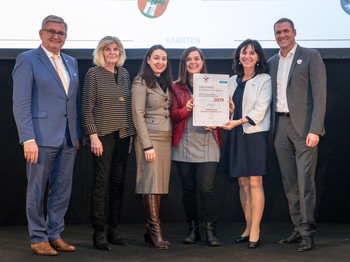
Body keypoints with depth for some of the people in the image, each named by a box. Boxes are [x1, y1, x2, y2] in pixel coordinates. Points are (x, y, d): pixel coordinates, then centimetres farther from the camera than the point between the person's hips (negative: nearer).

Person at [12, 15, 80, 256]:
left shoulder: (72, 62, 15)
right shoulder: (27, 60, -4)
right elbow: (21, 104, -10)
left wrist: (78, 134, 11)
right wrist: (28, 139, -17)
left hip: (69, 139, 6)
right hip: (42, 137, -6)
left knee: (62, 191, 9)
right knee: (37, 191, 3)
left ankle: (55, 235, 20)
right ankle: (38, 238, 14)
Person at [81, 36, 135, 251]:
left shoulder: (124, 74, 12)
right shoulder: (93, 74, -3)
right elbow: (87, 109, -6)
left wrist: (131, 133, 9)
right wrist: (93, 136, -13)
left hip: (123, 135, 5)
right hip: (103, 135, -5)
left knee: (118, 182, 6)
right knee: (101, 182, -5)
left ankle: (114, 229, 14)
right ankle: (99, 232, 1)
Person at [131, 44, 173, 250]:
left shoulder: (166, 83, 17)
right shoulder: (141, 82, -4)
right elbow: (138, 115, -11)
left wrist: (173, 133, 4)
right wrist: (147, 145, -17)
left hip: (166, 139, 7)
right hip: (150, 138, -7)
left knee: (161, 184, 5)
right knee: (151, 184, -9)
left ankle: (150, 230, 11)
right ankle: (155, 231, -7)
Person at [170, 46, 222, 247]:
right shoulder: (177, 87, 9)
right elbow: (172, 114, 3)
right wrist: (186, 109, -16)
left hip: (207, 142, -1)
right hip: (184, 144, 2)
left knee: (207, 188, -10)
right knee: (188, 189, 6)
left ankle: (211, 231, 0)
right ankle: (193, 229, 18)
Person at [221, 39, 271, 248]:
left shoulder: (264, 80, 0)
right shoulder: (233, 81, 15)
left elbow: (260, 109, -9)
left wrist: (238, 121, -20)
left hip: (256, 134, -5)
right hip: (236, 136, 5)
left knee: (255, 182, -7)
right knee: (243, 182, 7)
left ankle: (255, 231, -4)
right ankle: (248, 227, 15)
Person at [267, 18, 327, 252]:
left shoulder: (311, 56, -1)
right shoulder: (272, 62, 15)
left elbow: (319, 94, -7)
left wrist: (315, 129, -15)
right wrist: (271, 128, 5)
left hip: (303, 126, -5)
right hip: (280, 126, 6)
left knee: (305, 181, -7)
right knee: (289, 182, 8)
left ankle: (307, 232, -1)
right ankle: (298, 229, 17)